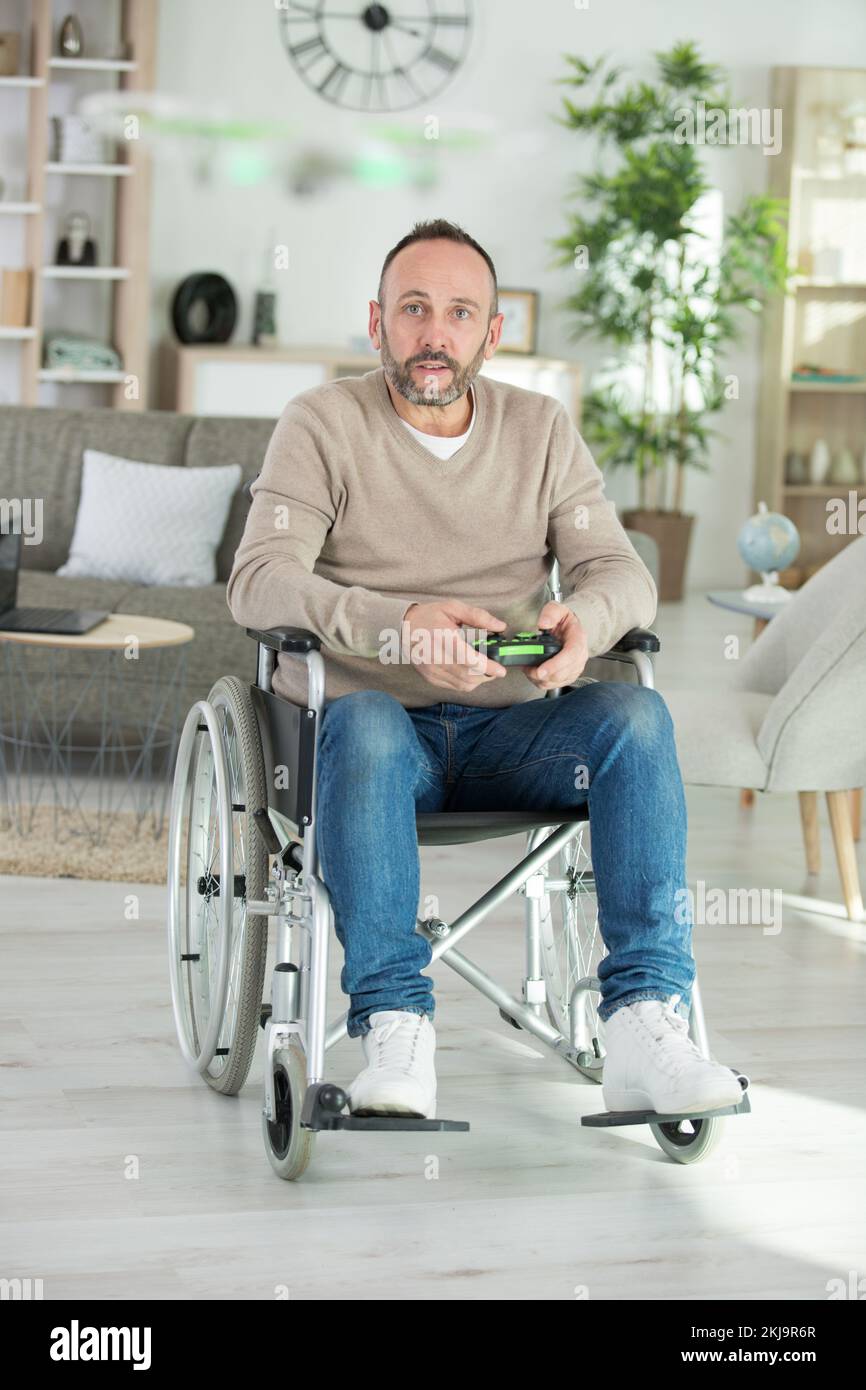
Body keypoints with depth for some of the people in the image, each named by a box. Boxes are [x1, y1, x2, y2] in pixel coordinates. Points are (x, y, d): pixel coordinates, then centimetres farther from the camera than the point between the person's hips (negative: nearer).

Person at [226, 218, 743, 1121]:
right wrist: (397, 623, -31)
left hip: (507, 733, 3)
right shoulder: (324, 422, 1)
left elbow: (623, 572, 2)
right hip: (373, 721, -3)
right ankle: (394, 1031, -36)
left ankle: (644, 1028, -33)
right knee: (365, 725, -37)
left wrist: (586, 619, -25)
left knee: (635, 715, -26)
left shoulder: (541, 429, 12)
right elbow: (258, 581, -12)